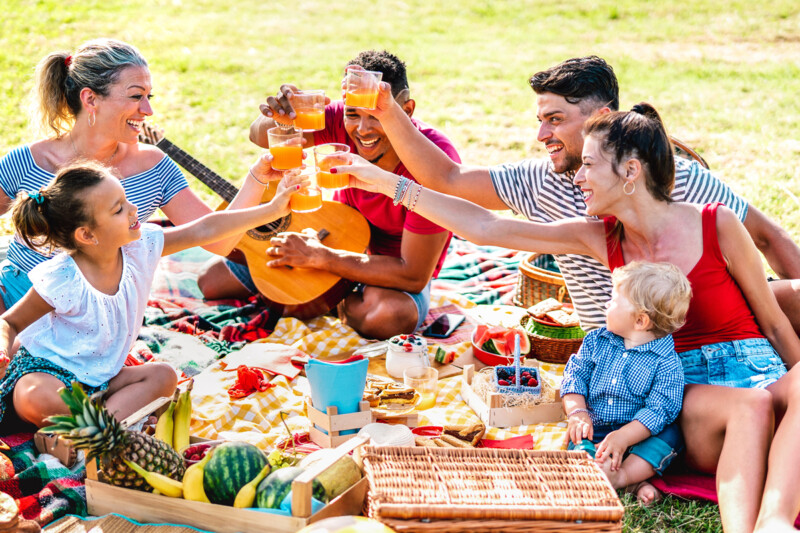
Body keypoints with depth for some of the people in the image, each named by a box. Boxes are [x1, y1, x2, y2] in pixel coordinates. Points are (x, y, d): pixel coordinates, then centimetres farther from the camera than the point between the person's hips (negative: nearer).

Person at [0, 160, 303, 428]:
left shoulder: (139, 247, -10)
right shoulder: (60, 281, -25)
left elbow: (203, 230, -8)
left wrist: (273, 209, -8)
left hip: (98, 376, 6)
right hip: (47, 371, -6)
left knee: (163, 376, -12)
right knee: (35, 400, -37)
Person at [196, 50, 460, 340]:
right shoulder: (345, 122, -19)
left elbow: (414, 275, -32)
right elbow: (261, 137, -10)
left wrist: (317, 255, -29)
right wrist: (280, 118, -37)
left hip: (396, 270, -4)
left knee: (390, 315, -41)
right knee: (212, 280, -2)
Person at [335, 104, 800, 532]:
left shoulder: (717, 224, -6)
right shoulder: (601, 239, 2)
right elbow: (485, 227, 0)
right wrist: (387, 182, -1)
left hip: (755, 366, 0)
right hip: (682, 388, 1)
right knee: (750, 404, -34)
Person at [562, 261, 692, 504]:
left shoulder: (666, 363, -12)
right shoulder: (596, 341, 3)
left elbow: (658, 409, -18)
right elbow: (575, 375, 4)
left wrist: (623, 437, -29)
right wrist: (578, 414, -13)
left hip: (637, 432, -2)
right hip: (593, 429, 3)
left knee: (670, 435, -27)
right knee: (576, 439, -27)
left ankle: (623, 474, -35)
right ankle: (634, 482, -36)